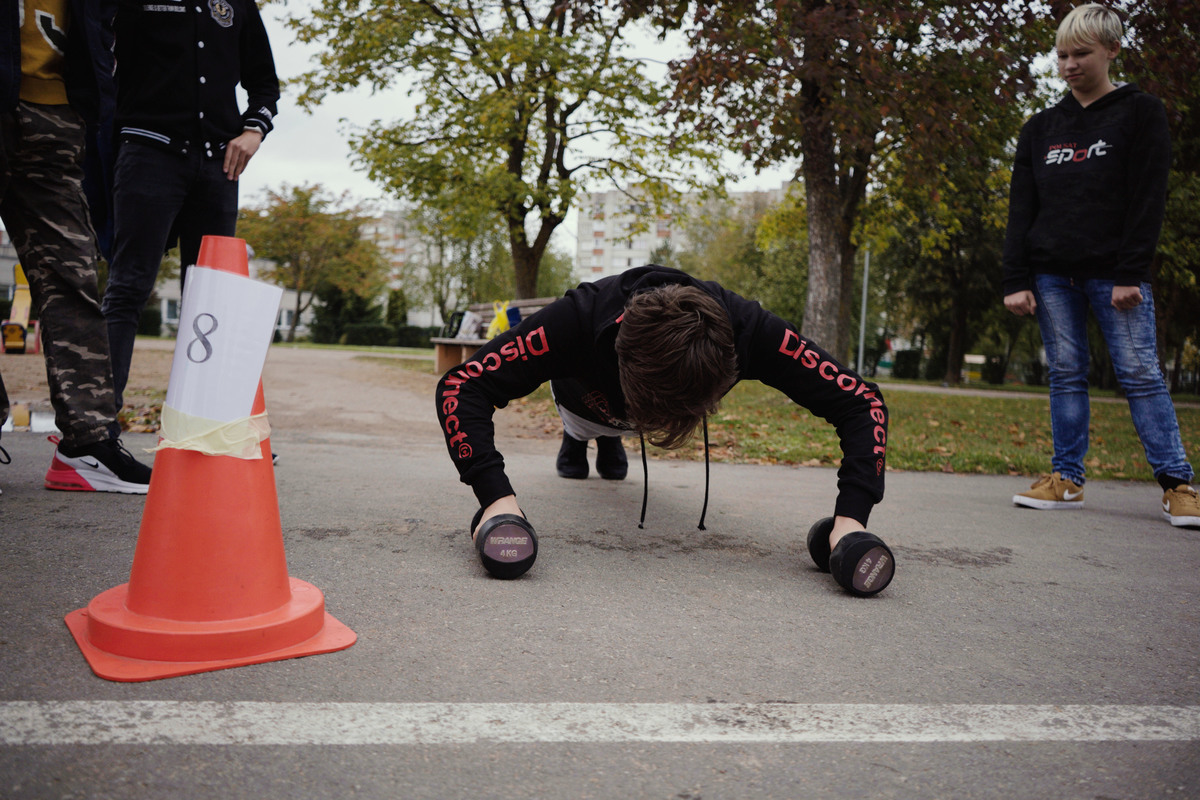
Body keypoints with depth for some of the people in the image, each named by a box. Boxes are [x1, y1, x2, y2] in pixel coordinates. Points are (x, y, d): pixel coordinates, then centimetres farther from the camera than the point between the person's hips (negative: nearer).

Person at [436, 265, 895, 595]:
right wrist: (495, 495, -62)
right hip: (589, 403, -1)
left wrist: (851, 514, -54)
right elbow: (459, 386, -48)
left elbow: (862, 401, -40)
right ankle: (578, 440, 62)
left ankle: (612, 444, 63)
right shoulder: (578, 320, -51)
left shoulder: (749, 330, -47)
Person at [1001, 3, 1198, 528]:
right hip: (1052, 275, 3)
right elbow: (1021, 209, 9)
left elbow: (1148, 199, -4)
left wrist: (1131, 274, -13)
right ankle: (1066, 479, 8)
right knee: (1066, 374, 4)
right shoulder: (1040, 128, 14)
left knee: (1140, 372, -5)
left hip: (1114, 272, -3)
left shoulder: (1141, 113, 4)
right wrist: (1016, 280, -1)